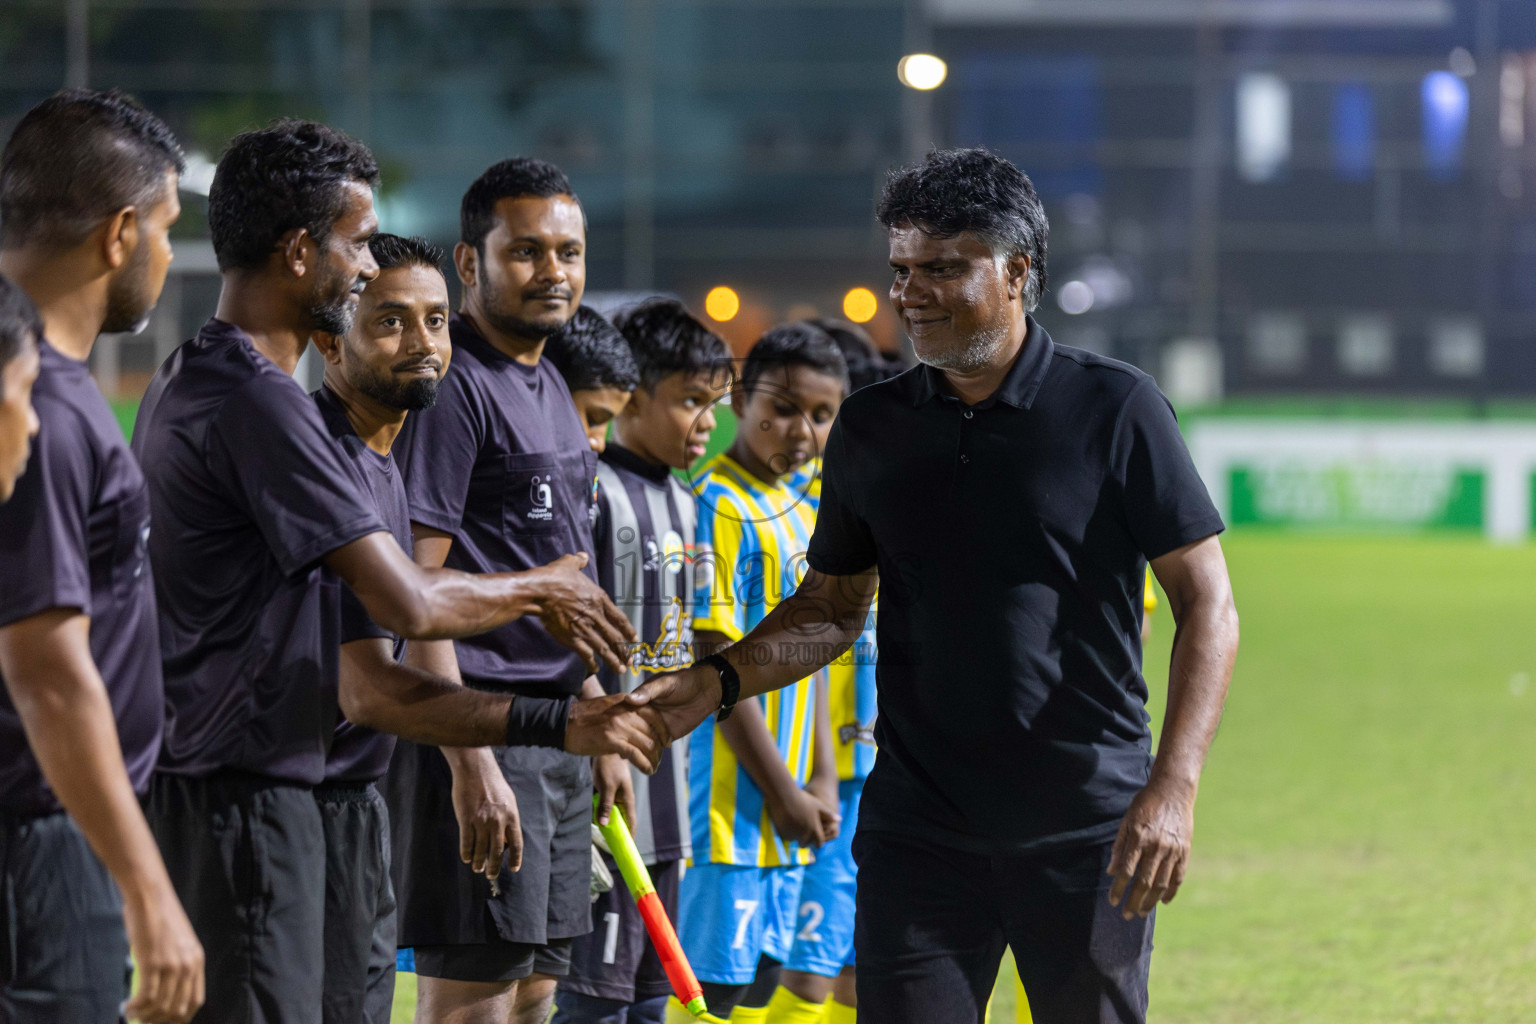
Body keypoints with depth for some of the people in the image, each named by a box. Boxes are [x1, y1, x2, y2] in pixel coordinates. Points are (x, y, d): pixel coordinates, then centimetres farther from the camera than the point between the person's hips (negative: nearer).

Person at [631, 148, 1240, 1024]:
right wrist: (720, 681, 0)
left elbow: (1207, 605, -4)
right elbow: (834, 607, 18)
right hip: (917, 834, 3)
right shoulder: (873, 428, 7)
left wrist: (1174, 786, -13)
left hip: (1087, 833, -2)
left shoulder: (1114, 409, -4)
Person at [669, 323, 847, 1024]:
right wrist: (780, 790, -15)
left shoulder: (801, 514, 14)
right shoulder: (720, 507, -13)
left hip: (786, 809, 9)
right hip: (730, 800, -9)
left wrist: (820, 780, 10)